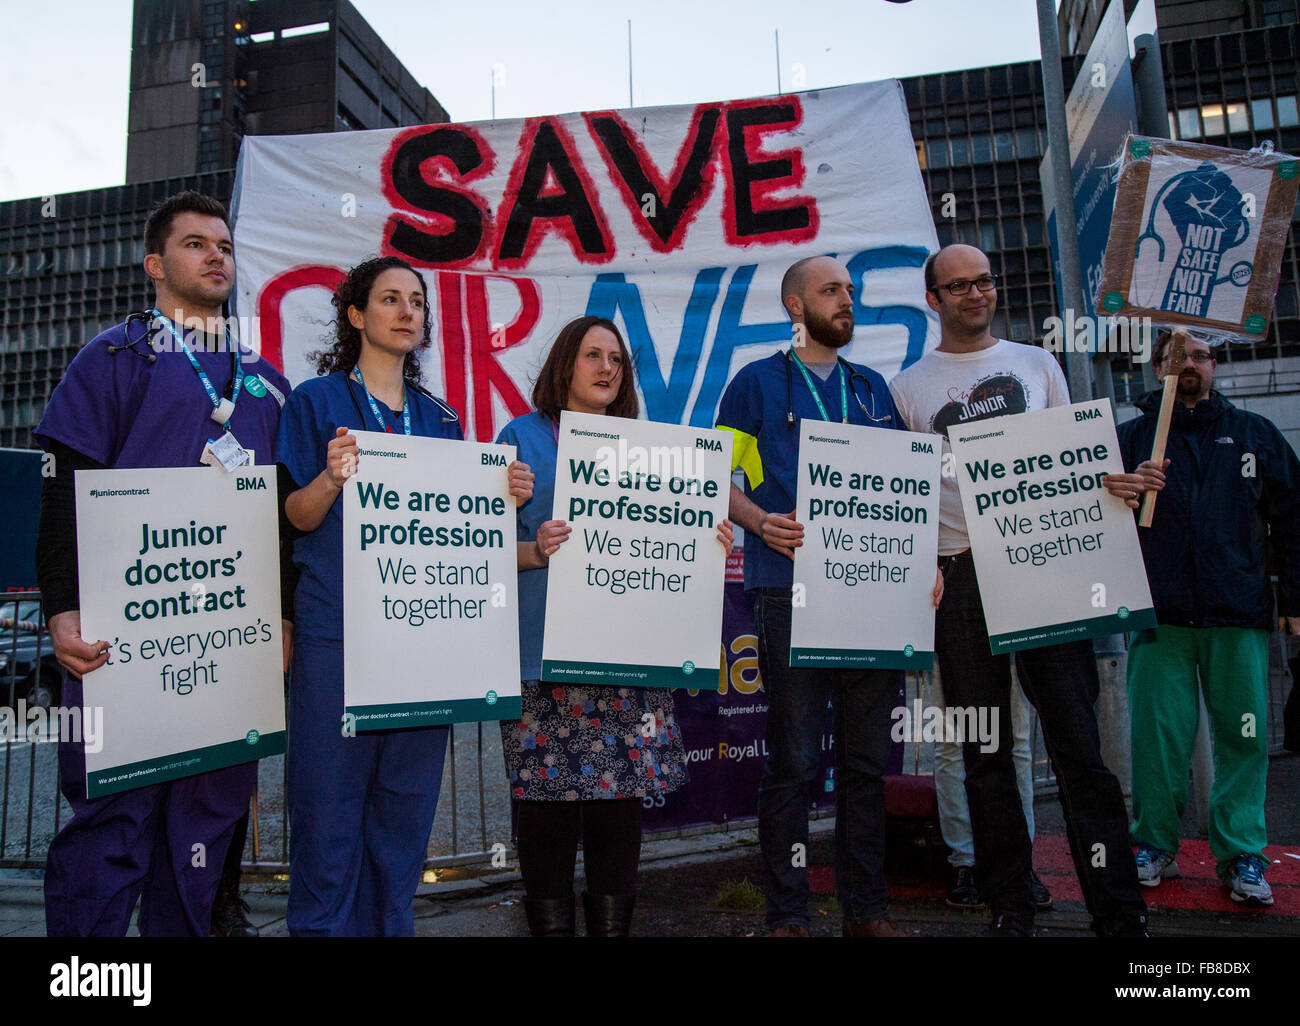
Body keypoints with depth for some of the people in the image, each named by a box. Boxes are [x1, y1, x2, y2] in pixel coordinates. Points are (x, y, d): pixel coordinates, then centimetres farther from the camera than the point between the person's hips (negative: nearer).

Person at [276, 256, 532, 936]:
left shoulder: (440, 418, 16)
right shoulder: (317, 401, 4)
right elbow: (297, 518, -1)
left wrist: (505, 497, -3)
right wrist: (331, 478, -21)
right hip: (337, 629, -4)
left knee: (406, 797, 9)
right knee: (332, 794, -1)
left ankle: (388, 925, 23)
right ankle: (323, 927, 16)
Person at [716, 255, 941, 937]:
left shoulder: (872, 388, 20)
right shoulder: (757, 383, 6)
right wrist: (762, 522, -17)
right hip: (792, 592, -4)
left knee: (868, 759, 10)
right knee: (794, 761, -1)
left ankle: (867, 909, 22)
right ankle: (787, 916, 12)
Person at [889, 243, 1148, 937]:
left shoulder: (1036, 364, 16)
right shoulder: (907, 387, 10)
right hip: (960, 574, 0)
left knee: (1077, 738, -4)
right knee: (986, 751, 5)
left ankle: (1120, 912, 5)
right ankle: (1010, 911, 16)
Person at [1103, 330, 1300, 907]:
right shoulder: (1129, 437, 11)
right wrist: (1117, 495, -19)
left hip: (1238, 614, 1)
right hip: (1159, 613, -1)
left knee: (1242, 734, 2)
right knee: (1157, 733, 0)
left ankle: (1241, 854, 13)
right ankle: (1155, 846, 12)